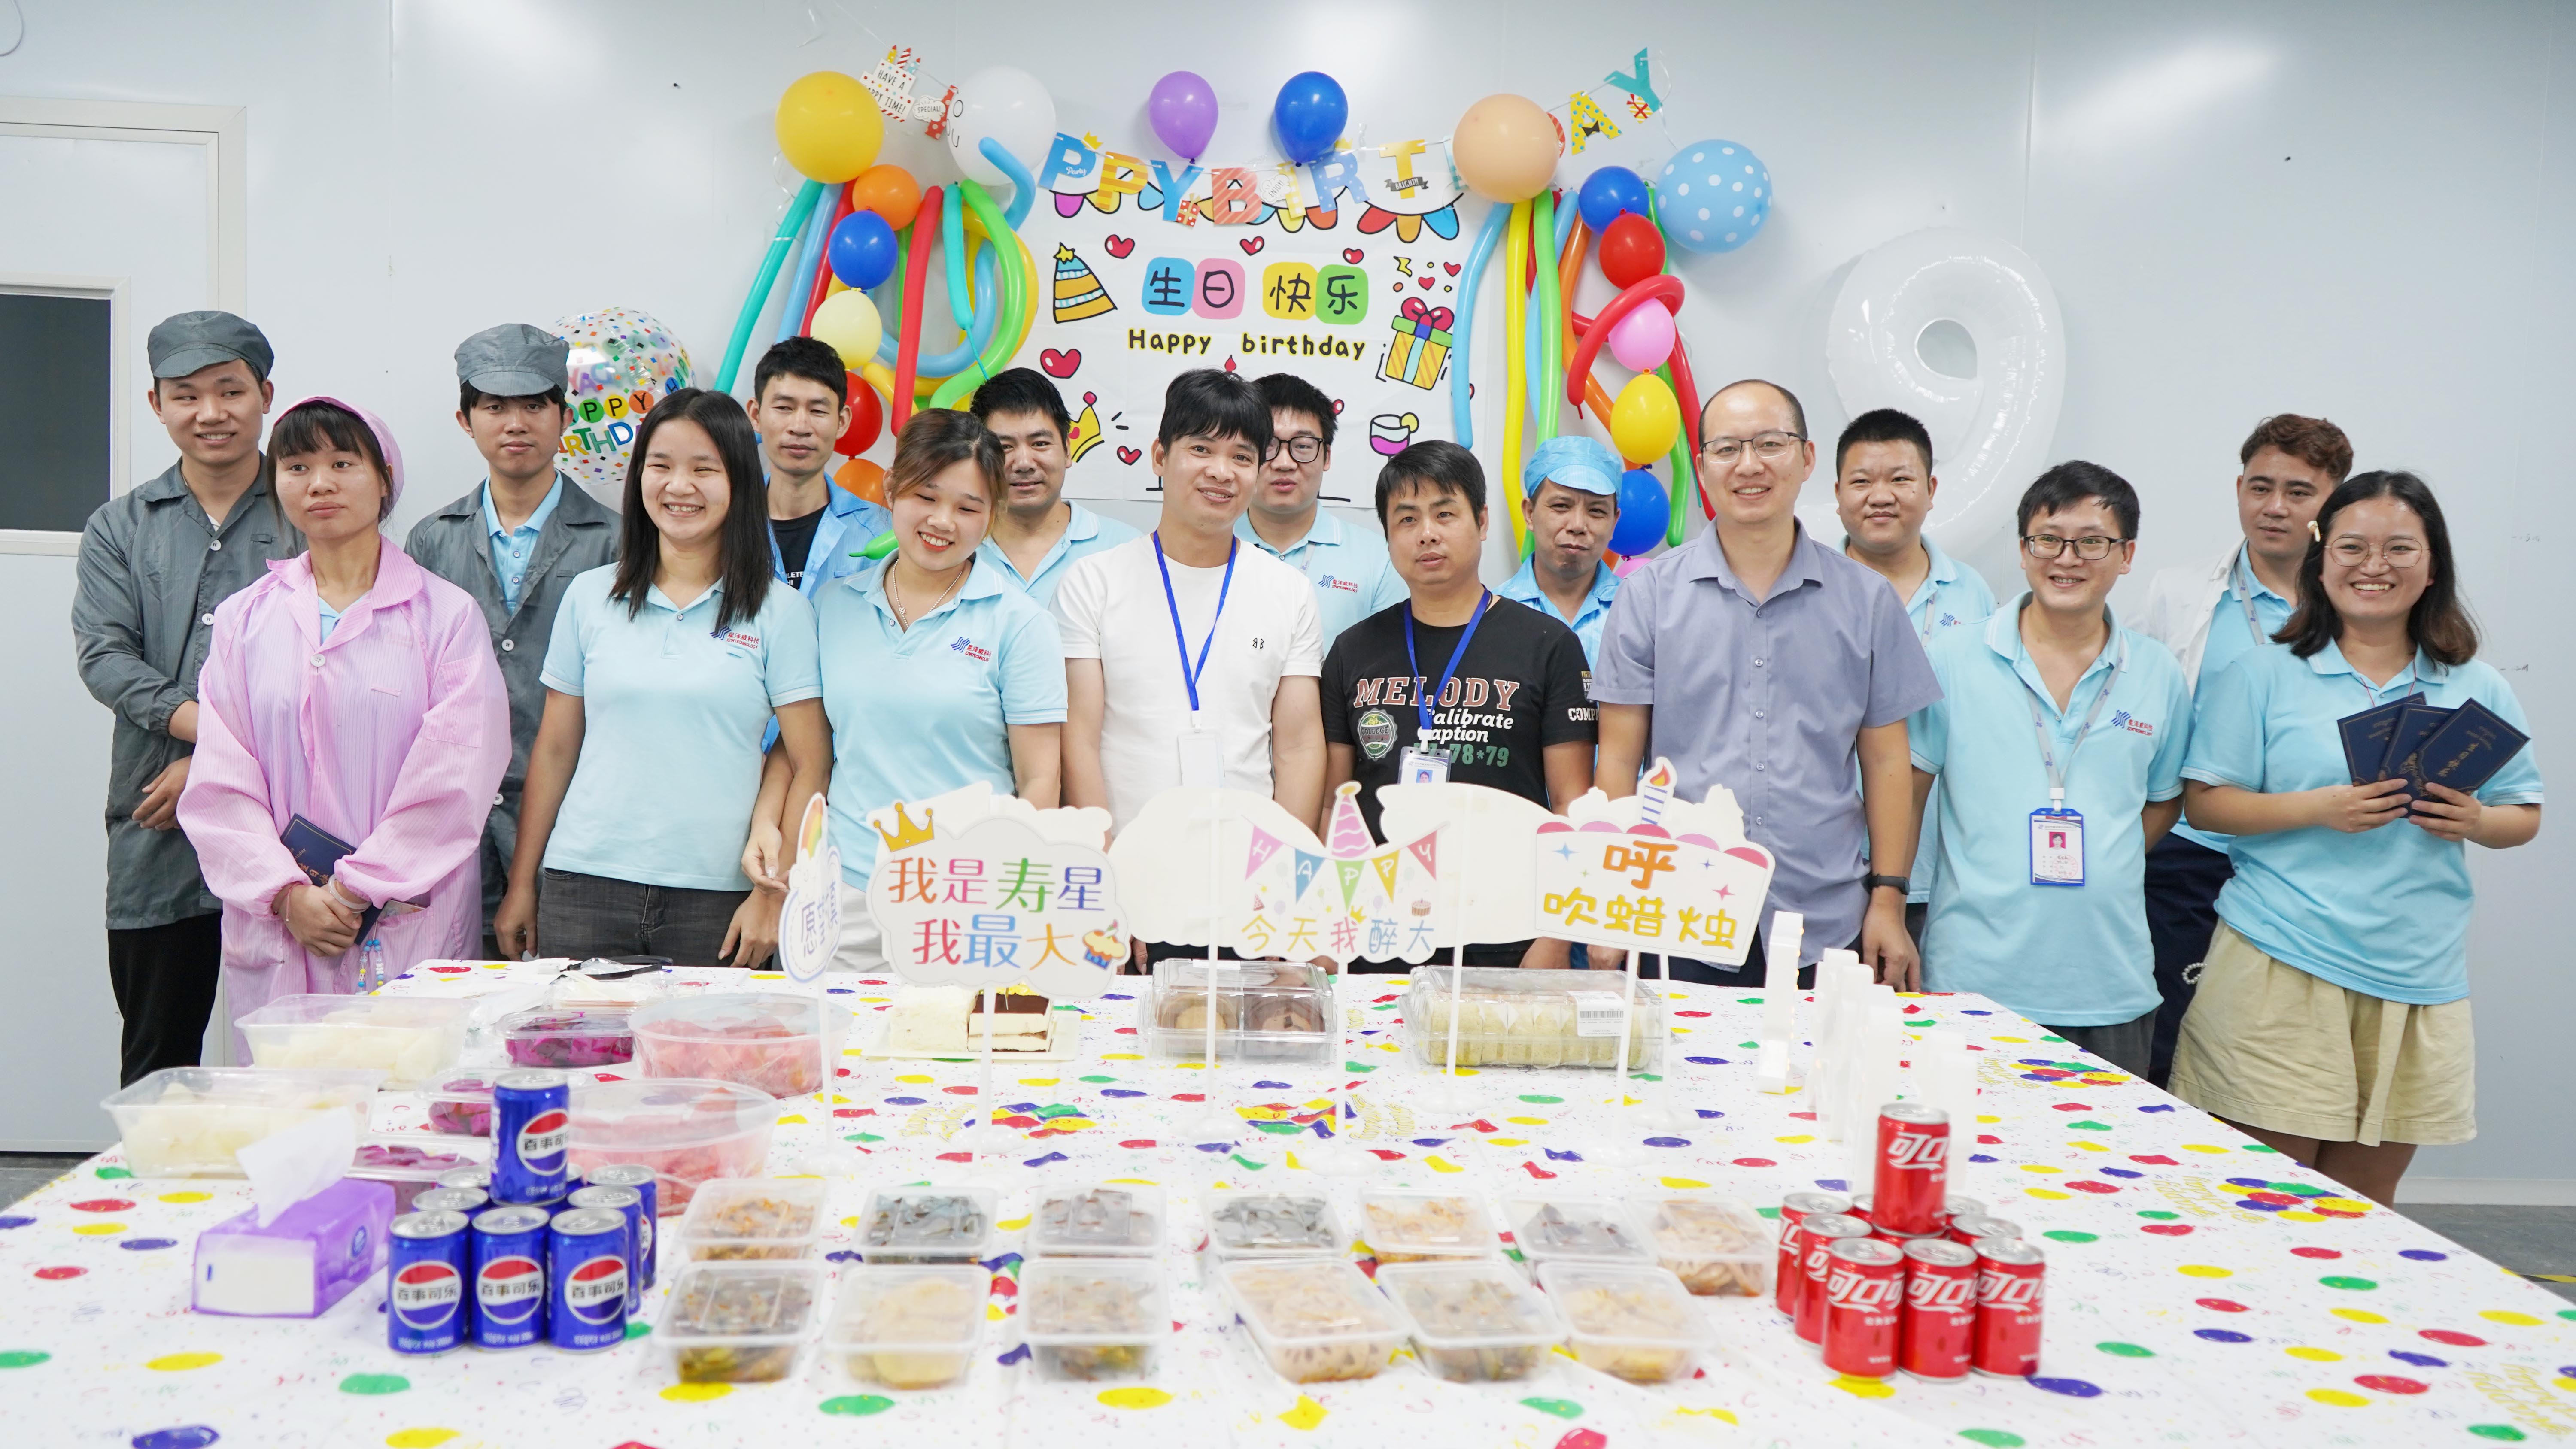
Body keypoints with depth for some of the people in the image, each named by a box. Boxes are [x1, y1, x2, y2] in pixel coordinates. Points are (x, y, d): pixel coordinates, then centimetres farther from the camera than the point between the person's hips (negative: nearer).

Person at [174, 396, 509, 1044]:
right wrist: (288, 894, -6)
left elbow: (455, 777, -5)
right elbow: (220, 780, 6)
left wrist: (357, 888, -8)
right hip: (275, 928, 3)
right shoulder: (245, 619, 12)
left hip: (409, 931, -2)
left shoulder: (446, 614, 2)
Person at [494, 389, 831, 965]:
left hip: (717, 897, -2)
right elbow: (554, 749, 12)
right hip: (585, 887, 2)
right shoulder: (589, 596, 8)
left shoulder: (780, 611, 1)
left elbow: (811, 766, -2)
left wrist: (773, 895, -9)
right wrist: (521, 885, 11)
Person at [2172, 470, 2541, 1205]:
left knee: (2362, 1208, 10)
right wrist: (2318, 809, -16)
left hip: (2415, 978, 3)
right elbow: (2204, 803, -2)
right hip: (2282, 968, -3)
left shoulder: (2478, 691, 10)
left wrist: (2476, 822, -9)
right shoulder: (2262, 676, 2)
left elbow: (2524, 815, 14)